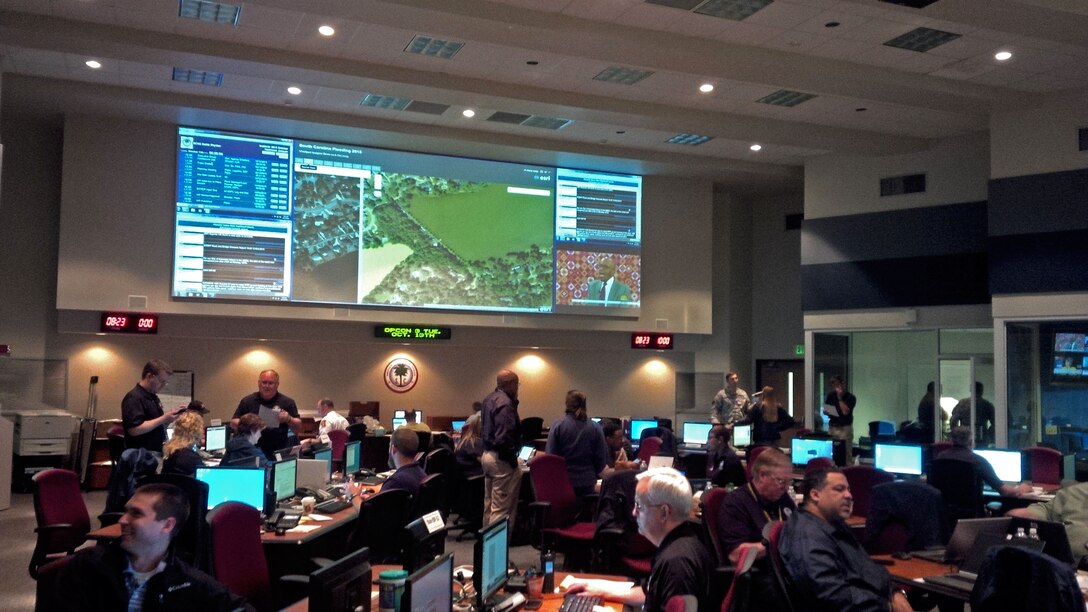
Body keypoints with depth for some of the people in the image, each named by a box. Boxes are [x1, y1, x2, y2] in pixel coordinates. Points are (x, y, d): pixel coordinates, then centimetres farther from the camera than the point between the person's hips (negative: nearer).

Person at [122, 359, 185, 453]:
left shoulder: (153, 396, 14)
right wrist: (163, 419, -22)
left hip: (156, 452, 9)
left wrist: (170, 416, 4)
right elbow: (134, 430, -26)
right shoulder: (134, 398, -16)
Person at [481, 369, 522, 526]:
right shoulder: (505, 403, -18)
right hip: (501, 459, -10)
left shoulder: (489, 400, 12)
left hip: (487, 455, 10)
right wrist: (513, 461, -16)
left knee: (489, 504, 17)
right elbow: (504, 437, -25)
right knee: (501, 507, -5)